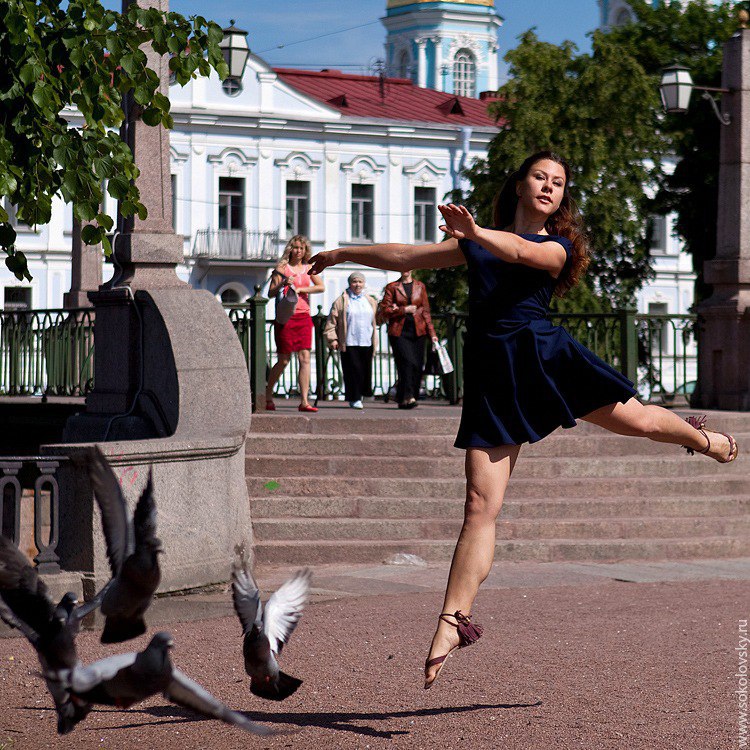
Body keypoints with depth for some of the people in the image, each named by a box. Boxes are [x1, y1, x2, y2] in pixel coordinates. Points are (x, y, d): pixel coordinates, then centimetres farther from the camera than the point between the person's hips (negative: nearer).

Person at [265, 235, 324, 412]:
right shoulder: (282, 267, 2)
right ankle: (267, 396, 18)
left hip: (304, 316, 3)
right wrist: (283, 284, -21)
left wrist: (299, 289, -10)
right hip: (286, 316, -3)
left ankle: (304, 401, -7)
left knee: (305, 357, -6)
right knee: (284, 360, 0)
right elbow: (271, 293, -3)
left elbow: (321, 287, -2)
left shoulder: (308, 268, 12)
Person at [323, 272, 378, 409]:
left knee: (365, 370, 5)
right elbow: (332, 321, 2)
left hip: (367, 342, 4)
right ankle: (354, 398, -3)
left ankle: (360, 394, 23)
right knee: (353, 371, -8)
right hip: (349, 343, -4)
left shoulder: (371, 301, 16)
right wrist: (332, 339, -6)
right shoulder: (341, 301, 3)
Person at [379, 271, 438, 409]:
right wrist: (404, 310, -9)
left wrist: (432, 333, 8)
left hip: (417, 332, 3)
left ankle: (403, 399, 7)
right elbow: (384, 311, 0)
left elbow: (426, 311, 15)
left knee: (417, 366, -2)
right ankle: (406, 397, -23)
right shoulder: (392, 287, 6)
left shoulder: (420, 286, 14)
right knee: (408, 362, -20)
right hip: (399, 331, -3)